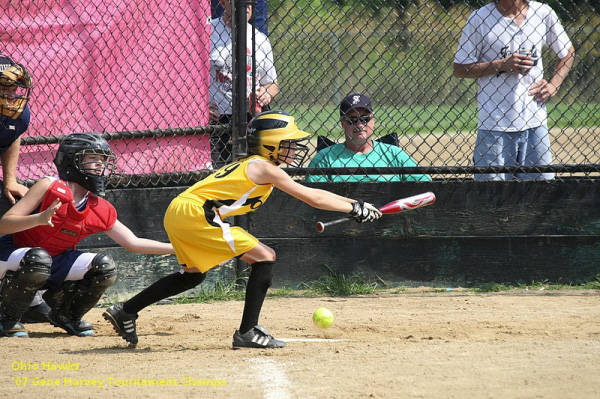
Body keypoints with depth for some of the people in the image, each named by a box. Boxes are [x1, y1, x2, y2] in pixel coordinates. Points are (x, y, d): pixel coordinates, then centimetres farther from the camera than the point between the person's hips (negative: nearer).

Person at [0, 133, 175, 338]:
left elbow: (133, 243, 3)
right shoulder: (49, 187, -20)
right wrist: (39, 219, -41)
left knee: (105, 267, -15)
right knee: (39, 259, -38)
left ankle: (66, 314, 11)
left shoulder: (101, 211, -4)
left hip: (55, 264, 5)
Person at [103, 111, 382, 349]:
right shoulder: (264, 168, -4)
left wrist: (351, 203, 23)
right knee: (264, 257, -6)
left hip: (176, 215, 10)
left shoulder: (251, 165, 24)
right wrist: (354, 208, 5)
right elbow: (312, 199, -4)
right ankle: (247, 333, -6)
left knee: (193, 274, 29)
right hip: (196, 214, -10)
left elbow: (310, 194, 26)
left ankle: (125, 312, 28)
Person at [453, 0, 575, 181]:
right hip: (494, 125, -3)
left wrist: (554, 85, 4)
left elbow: (567, 52, 20)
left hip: (535, 125, 3)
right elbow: (460, 68, -1)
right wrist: (502, 65, -13)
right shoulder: (479, 19, -3)